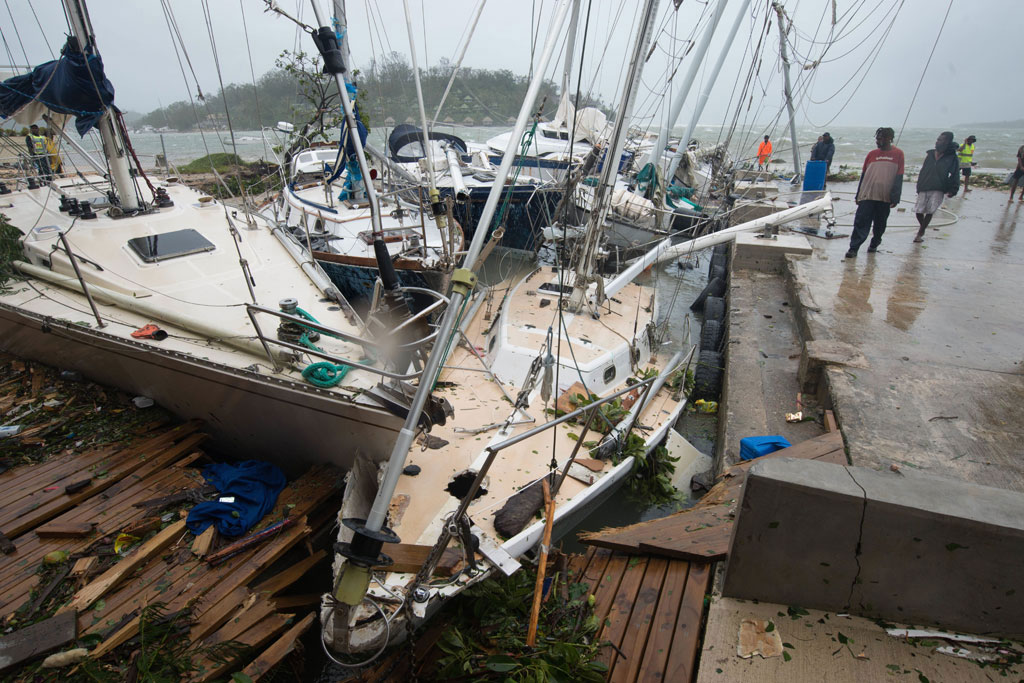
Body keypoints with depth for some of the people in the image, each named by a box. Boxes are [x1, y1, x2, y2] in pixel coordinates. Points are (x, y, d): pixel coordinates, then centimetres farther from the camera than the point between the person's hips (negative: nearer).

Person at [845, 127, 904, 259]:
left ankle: (874, 244, 28)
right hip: (867, 195, 1)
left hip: (885, 198, -1)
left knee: (880, 224, 11)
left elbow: (899, 177, 0)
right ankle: (853, 248, -8)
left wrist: (895, 197, -5)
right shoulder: (872, 154, 7)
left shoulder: (898, 154, 2)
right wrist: (858, 195, 9)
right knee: (861, 223, -7)